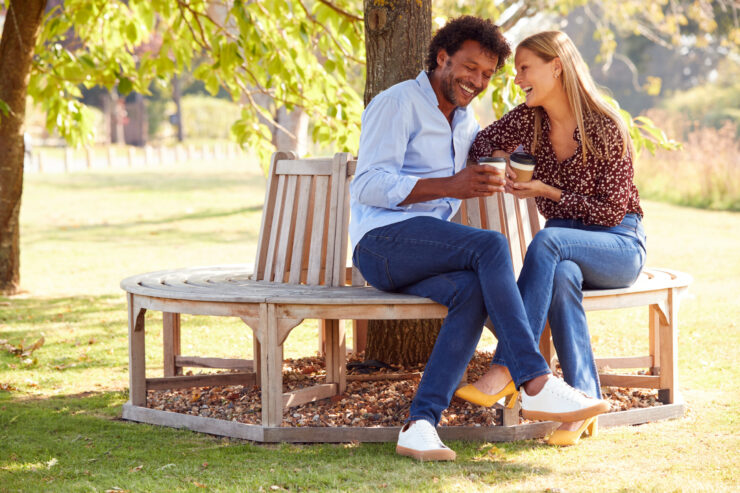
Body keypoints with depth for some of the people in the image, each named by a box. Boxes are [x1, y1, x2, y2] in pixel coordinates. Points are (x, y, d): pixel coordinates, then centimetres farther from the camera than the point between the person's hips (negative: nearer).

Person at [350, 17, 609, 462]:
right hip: (382, 241, -7)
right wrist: (451, 186, -21)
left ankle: (421, 424, -40)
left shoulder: (464, 123, 24)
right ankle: (536, 383, -35)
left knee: (472, 290, -29)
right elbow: (368, 187, -13)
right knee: (490, 246, -30)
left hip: (425, 257, 7)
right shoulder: (397, 104, -3)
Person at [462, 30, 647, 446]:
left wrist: (547, 192, -17)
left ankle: (507, 367, -41)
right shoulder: (529, 119, 2)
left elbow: (610, 211, -12)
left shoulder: (606, 128, -13)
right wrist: (498, 161, -8)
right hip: (566, 248, 4)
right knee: (561, 275, -35)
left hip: (620, 245, -4)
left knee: (548, 240, -36)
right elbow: (481, 145, 15)